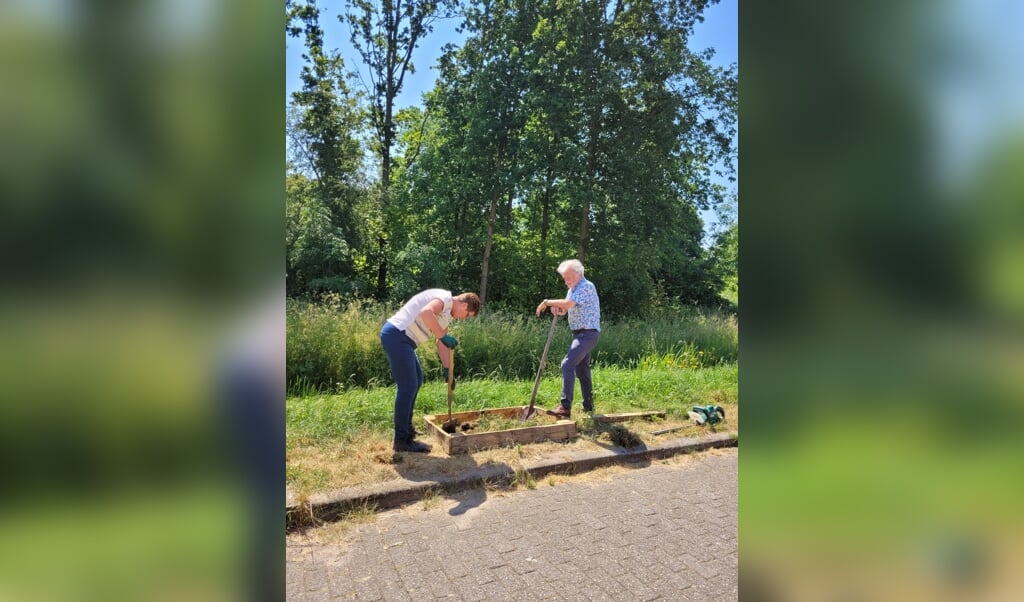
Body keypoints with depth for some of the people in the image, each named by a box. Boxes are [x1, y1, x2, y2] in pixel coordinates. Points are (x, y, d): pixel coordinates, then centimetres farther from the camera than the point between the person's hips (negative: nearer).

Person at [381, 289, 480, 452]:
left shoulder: (447, 313, 20)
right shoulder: (445, 298, -11)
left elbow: (442, 344, 26)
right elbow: (426, 313, -32)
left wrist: (447, 370, 23)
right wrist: (443, 336, -24)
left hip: (398, 338, 11)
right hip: (396, 335, -11)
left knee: (416, 380, 21)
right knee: (408, 386, -7)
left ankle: (406, 427, 32)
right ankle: (402, 440, 2)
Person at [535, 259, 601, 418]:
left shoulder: (586, 287, -16)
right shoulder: (573, 289, 15)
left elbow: (567, 304, -28)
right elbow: (565, 309, 15)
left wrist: (547, 302, -16)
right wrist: (557, 308, -8)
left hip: (587, 334, -10)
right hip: (580, 334, 10)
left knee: (568, 364, -22)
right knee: (582, 370, 16)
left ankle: (565, 406, -25)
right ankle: (588, 406, 27)